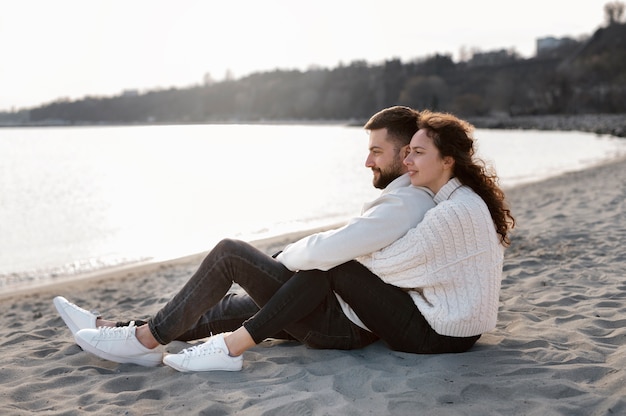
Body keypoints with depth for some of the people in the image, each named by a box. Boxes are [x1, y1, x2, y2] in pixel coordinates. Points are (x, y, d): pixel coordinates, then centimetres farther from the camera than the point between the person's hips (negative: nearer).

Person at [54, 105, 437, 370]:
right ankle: (126, 331, 13)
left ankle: (146, 340, -1)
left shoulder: (403, 205, -20)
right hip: (348, 314, 10)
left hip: (344, 323, -10)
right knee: (224, 308, 10)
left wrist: (285, 258, -7)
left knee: (229, 253, -10)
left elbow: (324, 250, -28)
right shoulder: (415, 198, 13)